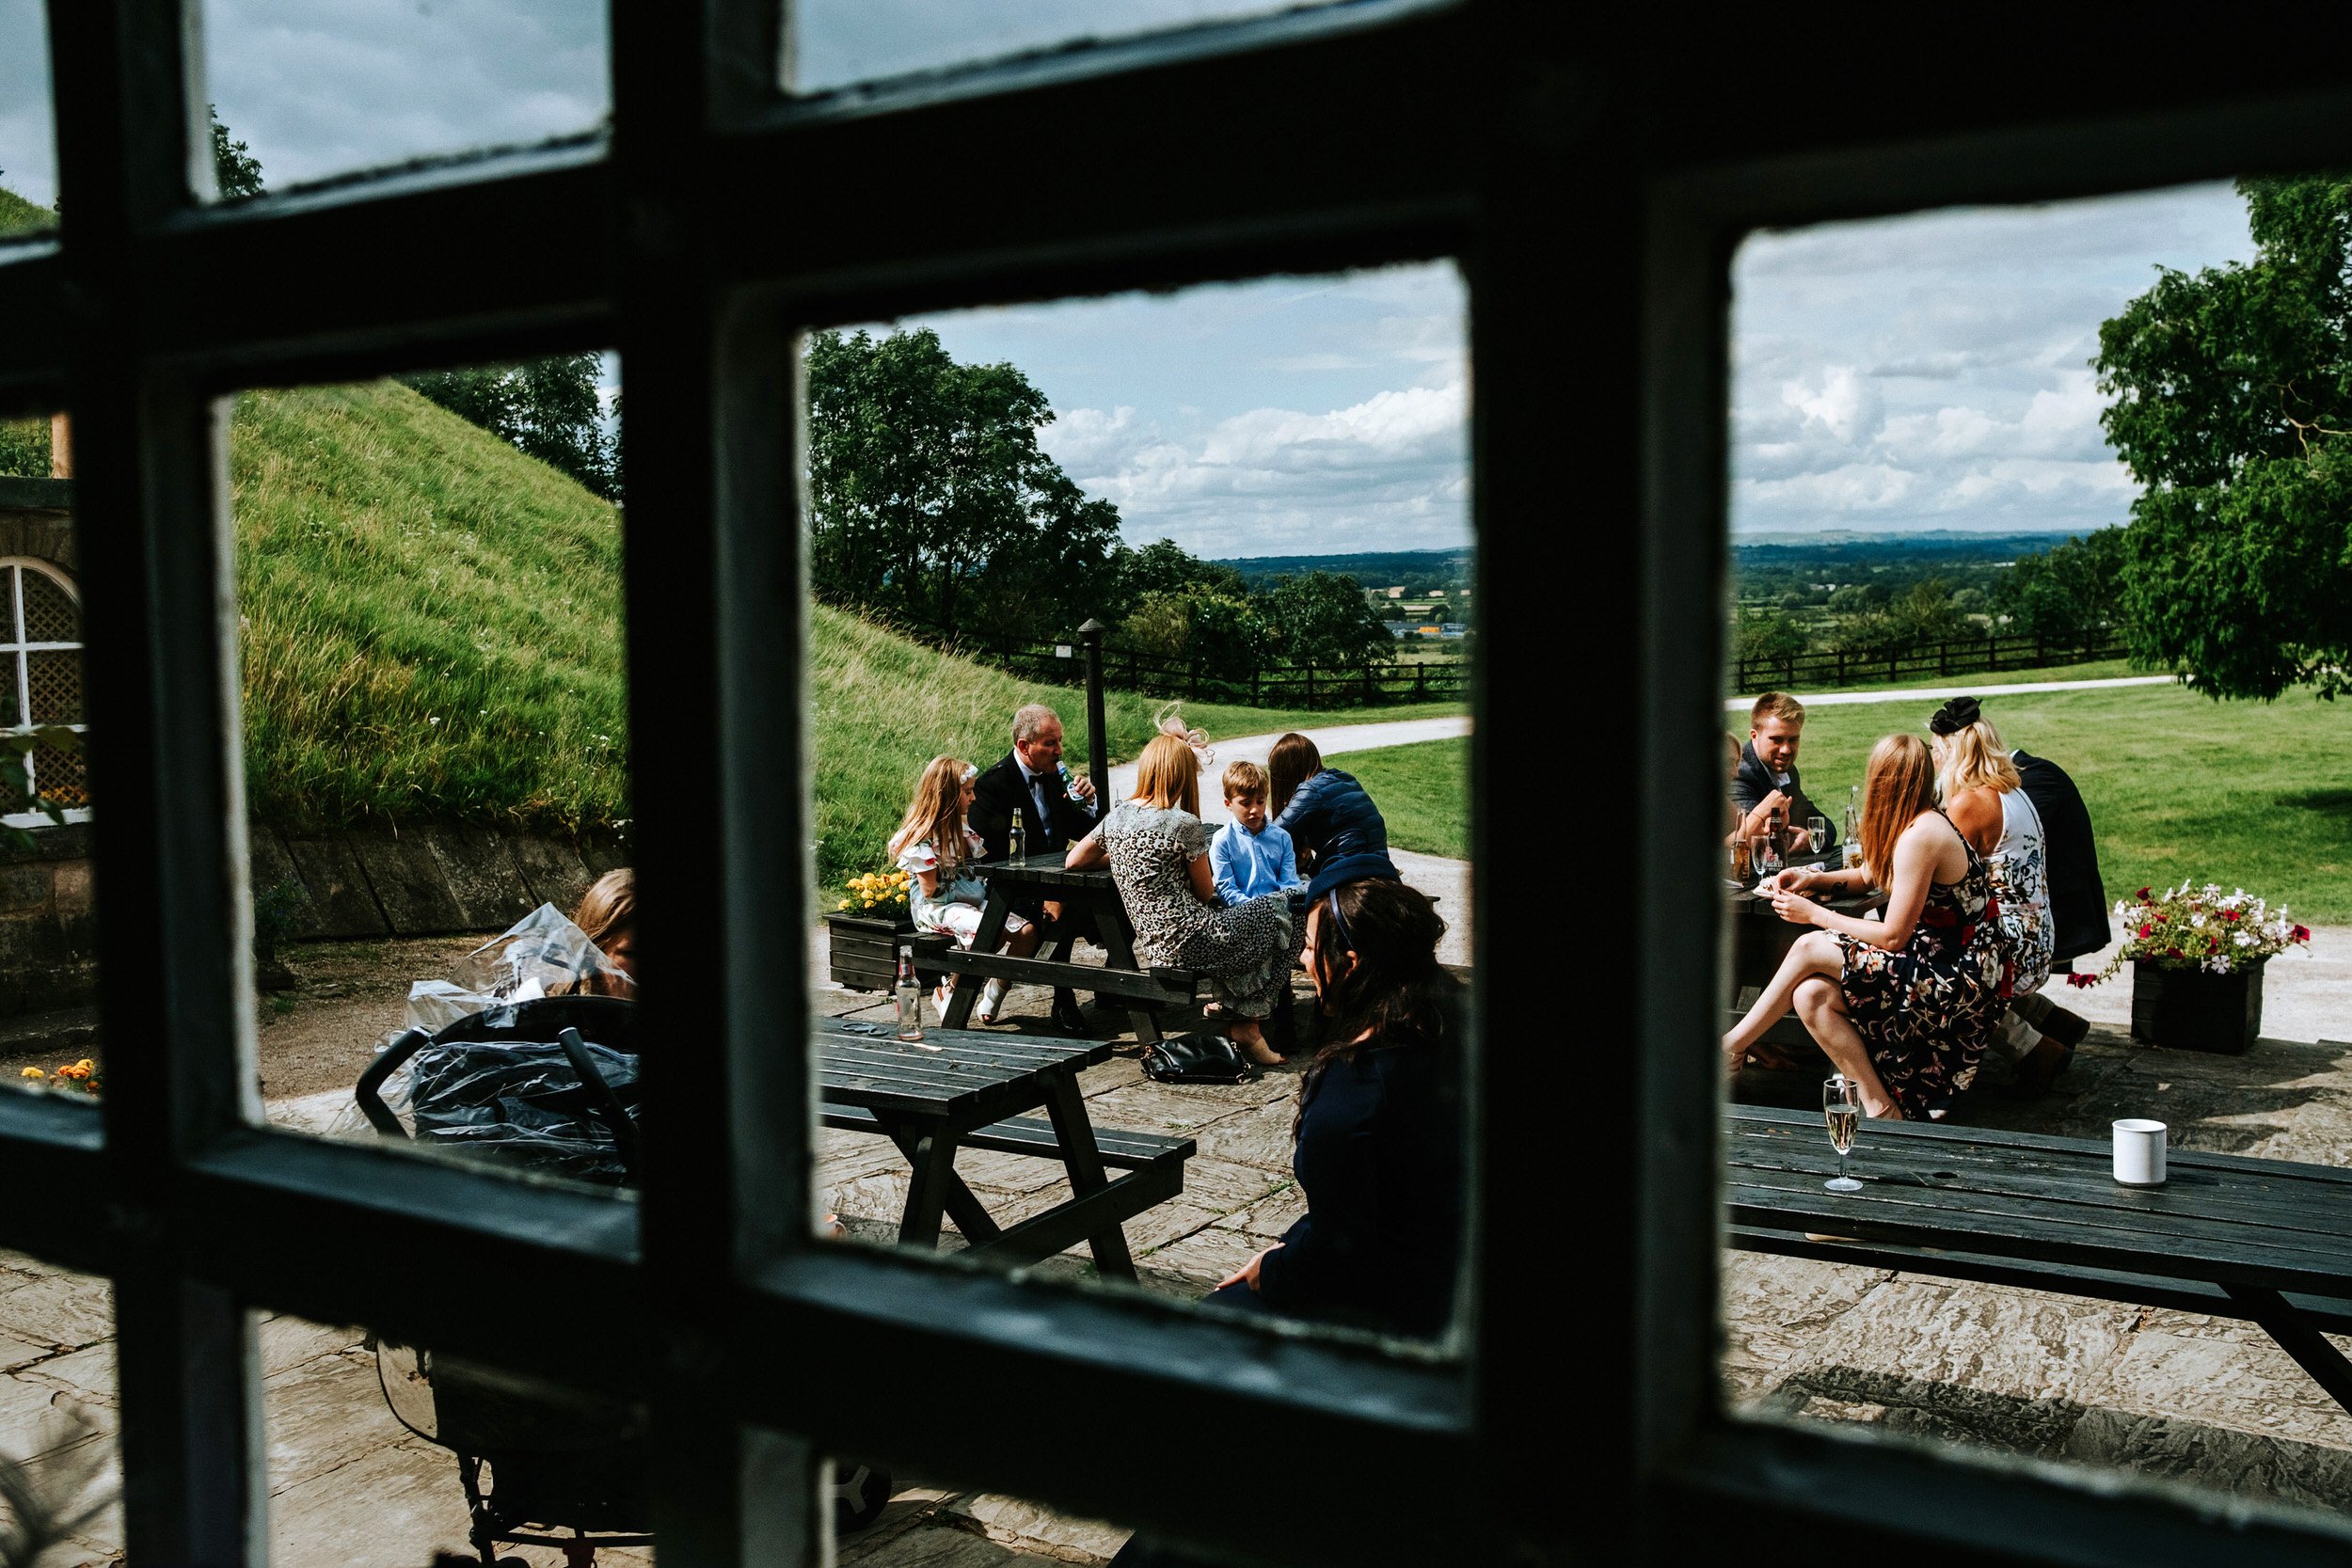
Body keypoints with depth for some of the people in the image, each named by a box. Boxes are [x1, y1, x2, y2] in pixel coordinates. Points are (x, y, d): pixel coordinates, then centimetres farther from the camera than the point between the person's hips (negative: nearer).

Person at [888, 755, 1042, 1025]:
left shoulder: (961, 826, 15)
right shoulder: (924, 836, -11)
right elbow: (931, 890, -14)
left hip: (972, 901, 8)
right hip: (935, 908, -8)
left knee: (1027, 931, -15)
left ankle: (992, 999, -4)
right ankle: (947, 992, -15)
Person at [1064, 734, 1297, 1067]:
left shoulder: (1117, 815, 3)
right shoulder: (1185, 825, -15)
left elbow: (1073, 861, 17)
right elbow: (1206, 894, -3)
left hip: (1151, 944, 8)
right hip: (1189, 942, -7)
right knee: (1278, 910, 14)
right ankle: (1247, 1025, 19)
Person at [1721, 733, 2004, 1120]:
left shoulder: (1919, 835, -20)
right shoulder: (1920, 822, 11)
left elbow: (1893, 936, -19)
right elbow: (1868, 875, 28)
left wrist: (1815, 914, -10)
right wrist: (1813, 879, 10)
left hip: (1955, 981, -9)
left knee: (1809, 949, -14)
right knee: (1811, 996, -8)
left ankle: (1733, 1045, 0)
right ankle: (1879, 1105, -1)